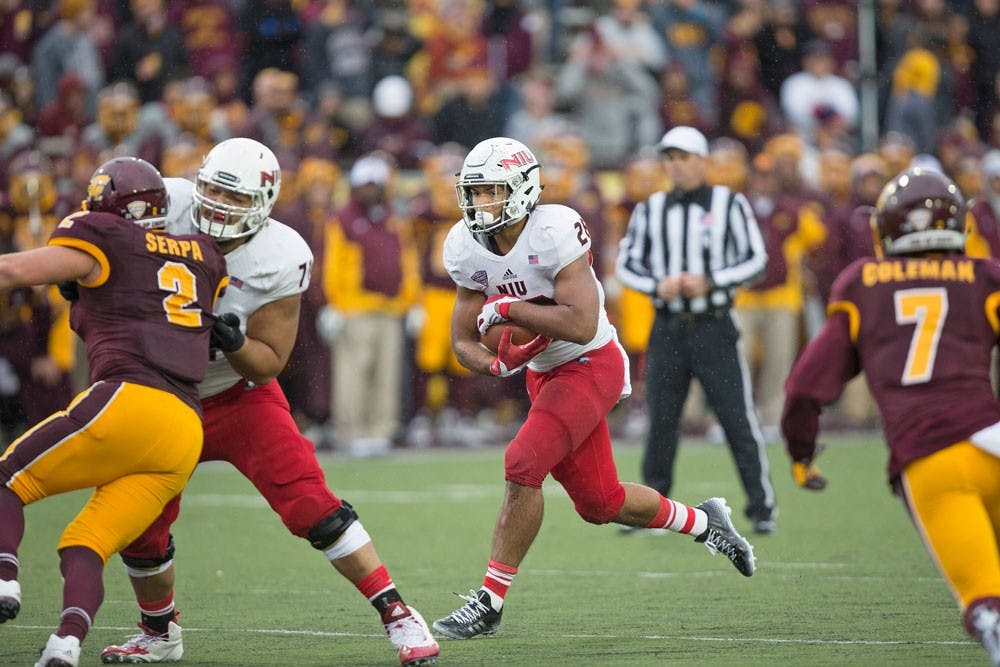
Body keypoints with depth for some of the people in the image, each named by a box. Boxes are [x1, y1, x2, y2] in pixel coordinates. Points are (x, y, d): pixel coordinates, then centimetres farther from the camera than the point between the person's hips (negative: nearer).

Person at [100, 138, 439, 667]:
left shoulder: (280, 260, -21)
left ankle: (396, 615, -11)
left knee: (309, 504, -18)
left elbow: (268, 363, -14)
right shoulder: (168, 206, -17)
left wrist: (232, 341, -34)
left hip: (238, 397, -3)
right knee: (139, 529, 2)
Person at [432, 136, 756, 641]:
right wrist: (496, 364, -19)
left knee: (523, 465, -22)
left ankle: (490, 600, -14)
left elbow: (581, 325, -32)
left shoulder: (555, 231, -24)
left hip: (592, 365, -8)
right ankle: (702, 522, 39)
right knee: (600, 503, 13)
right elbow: (464, 342, 2)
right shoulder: (467, 249, -4)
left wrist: (507, 308, -28)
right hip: (544, 374, 8)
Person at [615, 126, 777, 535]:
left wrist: (709, 282, -16)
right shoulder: (650, 210, 9)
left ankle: (762, 507, 2)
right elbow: (626, 264, 10)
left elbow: (755, 259, -3)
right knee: (661, 421, 5)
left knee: (738, 419, -5)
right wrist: (657, 286, -10)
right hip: (668, 328, 3)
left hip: (714, 328, -3)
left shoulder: (729, 205, 0)